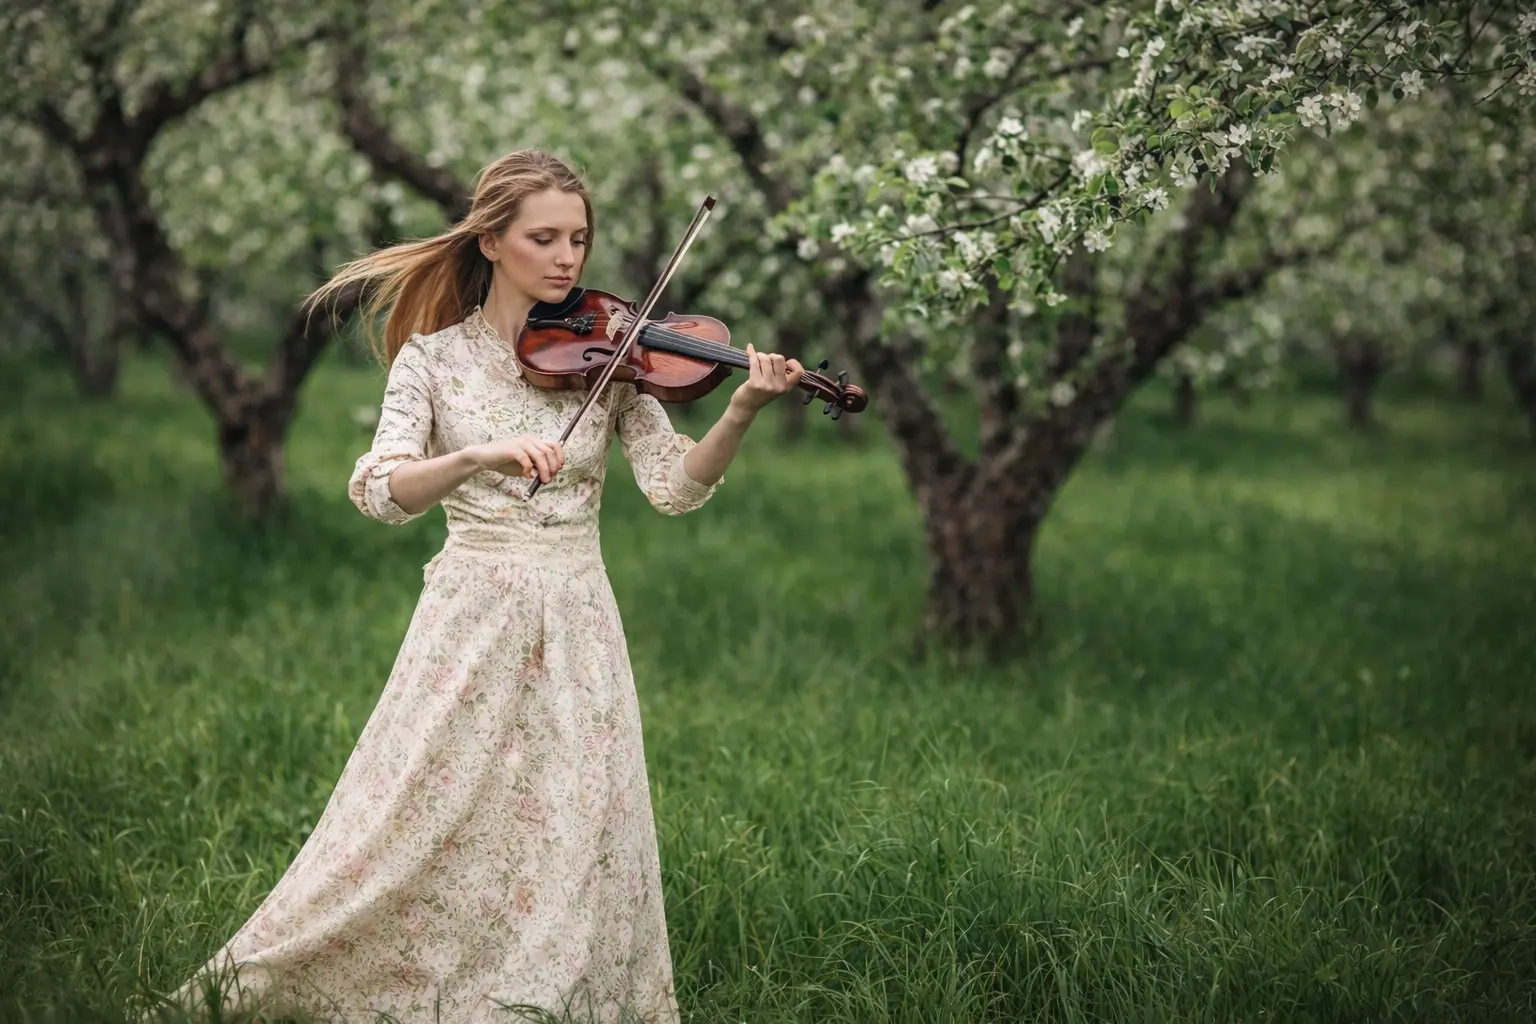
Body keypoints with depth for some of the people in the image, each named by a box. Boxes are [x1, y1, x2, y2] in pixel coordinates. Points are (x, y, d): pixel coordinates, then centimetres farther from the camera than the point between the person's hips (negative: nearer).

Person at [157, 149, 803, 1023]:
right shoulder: (435, 357, 0)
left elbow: (676, 487, -6)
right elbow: (378, 492, -14)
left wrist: (742, 413, -23)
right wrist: (478, 456, -31)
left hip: (576, 628, 2)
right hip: (472, 619, -2)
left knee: (576, 845, -3)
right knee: (417, 832, -2)